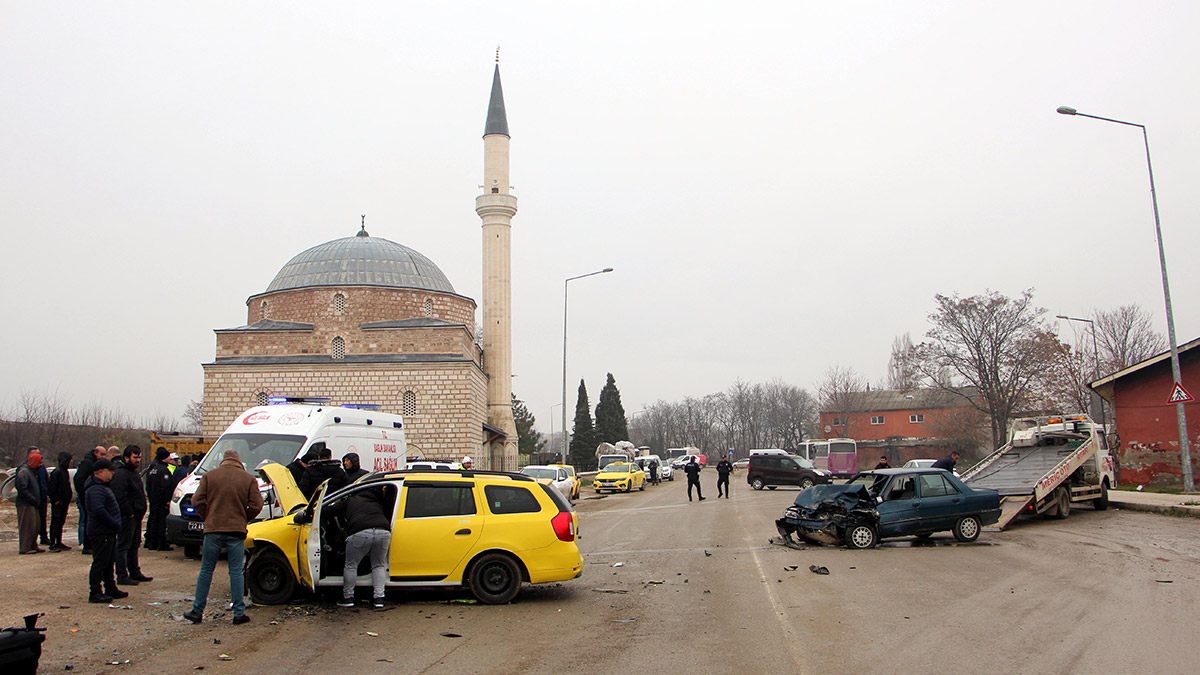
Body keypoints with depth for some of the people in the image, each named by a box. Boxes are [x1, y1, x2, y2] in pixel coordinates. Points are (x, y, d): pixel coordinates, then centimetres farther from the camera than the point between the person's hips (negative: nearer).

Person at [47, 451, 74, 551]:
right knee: (55, 523, -4)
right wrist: (56, 500, -18)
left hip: (64, 502, 9)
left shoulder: (65, 472, 14)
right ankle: (53, 544, 0)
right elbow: (52, 488, -17)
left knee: (61, 522, 13)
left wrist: (69, 498, 15)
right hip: (58, 503, -9)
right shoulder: (57, 472, -14)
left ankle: (59, 543, 19)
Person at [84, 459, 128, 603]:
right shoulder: (96, 489, -18)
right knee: (100, 563, -5)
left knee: (108, 562, 17)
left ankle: (111, 589, 26)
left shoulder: (101, 486, 18)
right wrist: (115, 524, -22)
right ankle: (95, 593, 0)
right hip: (101, 533, -11)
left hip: (108, 532, 11)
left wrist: (115, 524, 16)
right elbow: (98, 511, -29)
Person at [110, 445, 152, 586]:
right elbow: (120, 497, -24)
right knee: (123, 546, -5)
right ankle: (122, 576, -2)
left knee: (134, 545, 16)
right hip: (126, 517, -10)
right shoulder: (120, 474, -16)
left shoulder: (134, 472, 18)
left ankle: (135, 573, 25)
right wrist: (129, 513, -20)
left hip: (135, 516, 10)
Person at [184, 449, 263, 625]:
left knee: (206, 571, 12)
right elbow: (256, 505, -3)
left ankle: (197, 611, 17)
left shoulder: (208, 476, 3)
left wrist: (208, 518, 14)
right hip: (237, 531, -1)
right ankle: (239, 613, 6)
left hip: (213, 530, 1)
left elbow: (197, 501, 0)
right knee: (236, 572, 4)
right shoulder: (249, 479, 1)